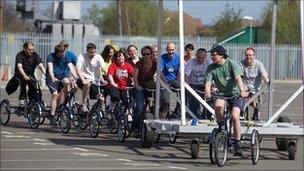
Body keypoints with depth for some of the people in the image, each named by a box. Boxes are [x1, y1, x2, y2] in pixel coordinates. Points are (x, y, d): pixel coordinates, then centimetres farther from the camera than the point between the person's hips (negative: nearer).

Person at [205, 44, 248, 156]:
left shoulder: (232, 64, -10)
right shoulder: (211, 68, 0)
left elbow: (238, 78, -23)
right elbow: (208, 82, -10)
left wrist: (242, 90, -41)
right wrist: (208, 93, -32)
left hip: (235, 94, -3)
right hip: (222, 94, 3)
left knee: (234, 116, -23)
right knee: (218, 105, -32)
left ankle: (237, 145, -12)